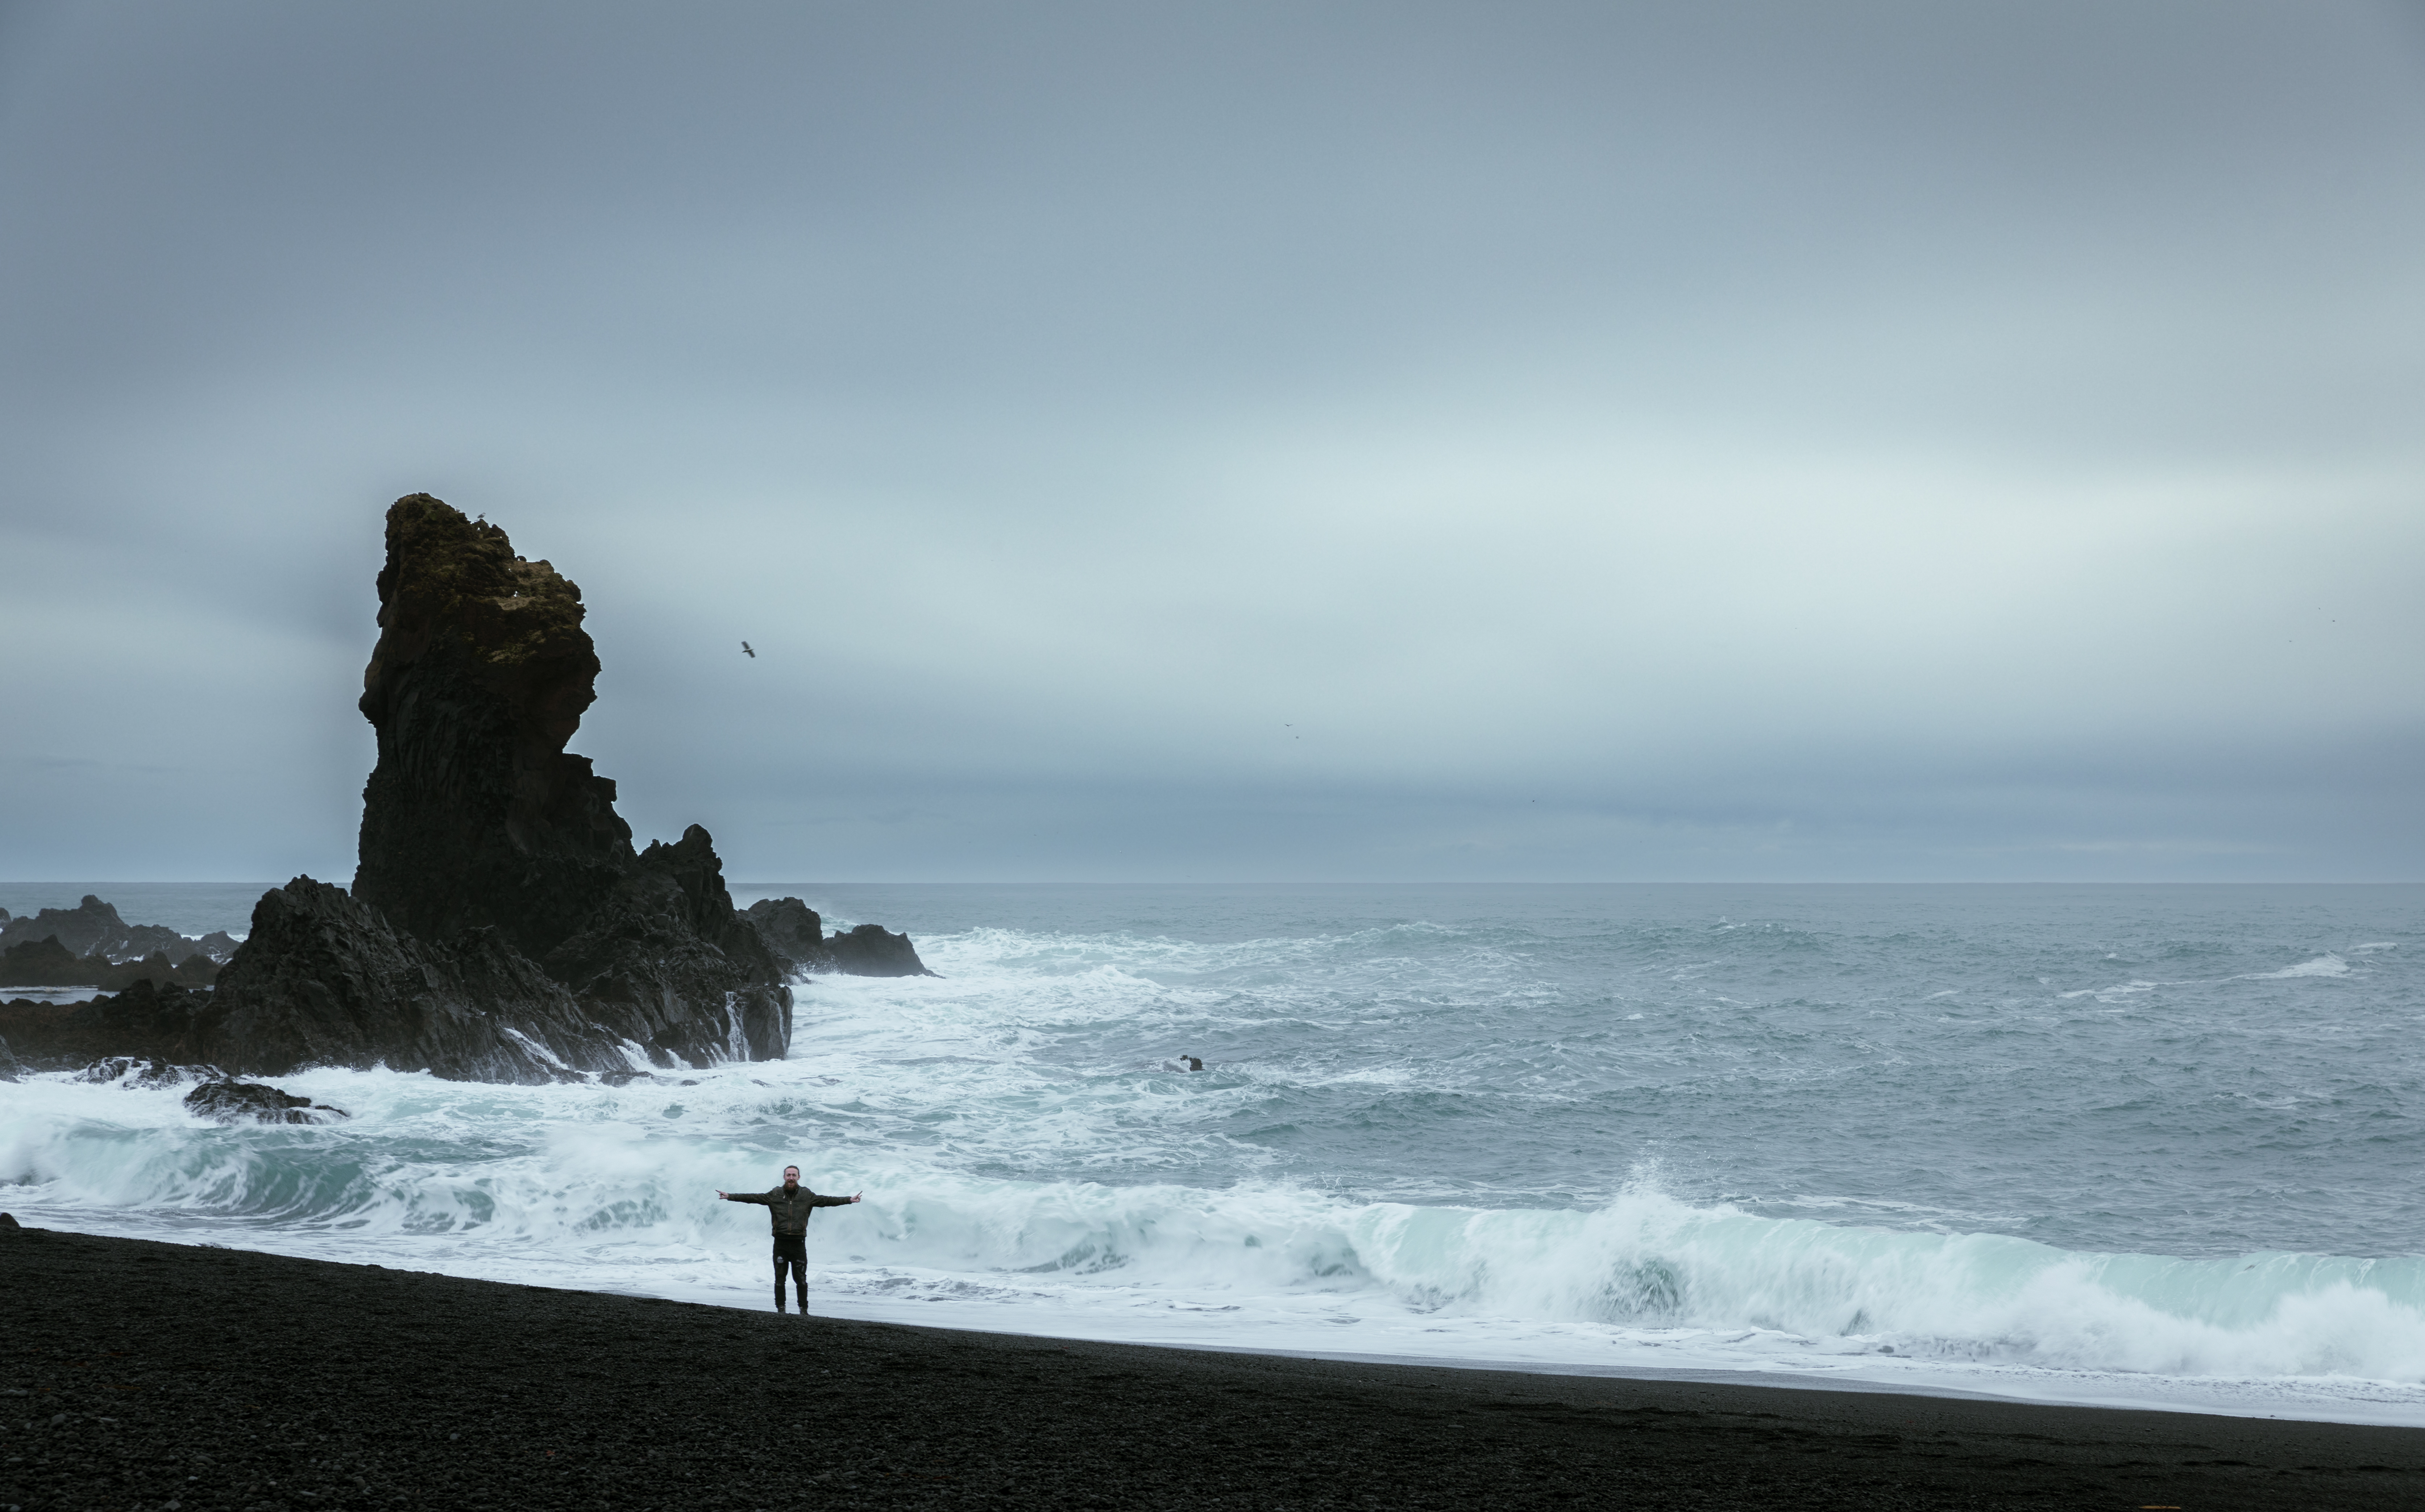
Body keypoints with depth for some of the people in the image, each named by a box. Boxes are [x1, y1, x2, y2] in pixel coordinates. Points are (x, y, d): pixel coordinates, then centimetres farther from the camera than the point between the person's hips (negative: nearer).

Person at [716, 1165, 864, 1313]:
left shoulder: (807, 1195, 5)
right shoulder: (775, 1195, 5)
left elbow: (827, 1201, 3)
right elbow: (753, 1197, 3)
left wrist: (849, 1200, -5)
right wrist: (730, 1196, -3)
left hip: (799, 1244, -1)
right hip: (781, 1243, 1)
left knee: (801, 1279, 1)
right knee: (779, 1279, 5)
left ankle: (804, 1310, 11)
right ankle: (780, 1309, 15)